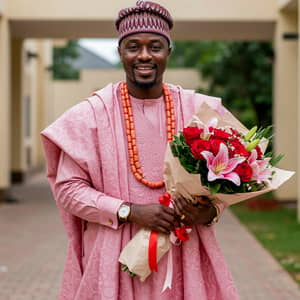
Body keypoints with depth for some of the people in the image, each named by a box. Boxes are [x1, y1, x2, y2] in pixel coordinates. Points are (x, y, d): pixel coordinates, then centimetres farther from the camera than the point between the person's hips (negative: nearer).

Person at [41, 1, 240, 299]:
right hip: (116, 259, -2)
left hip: (184, 255, 2)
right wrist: (130, 211, -16)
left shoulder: (196, 110, 1)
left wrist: (209, 212, -14)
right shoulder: (92, 114, -5)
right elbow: (68, 188, -5)